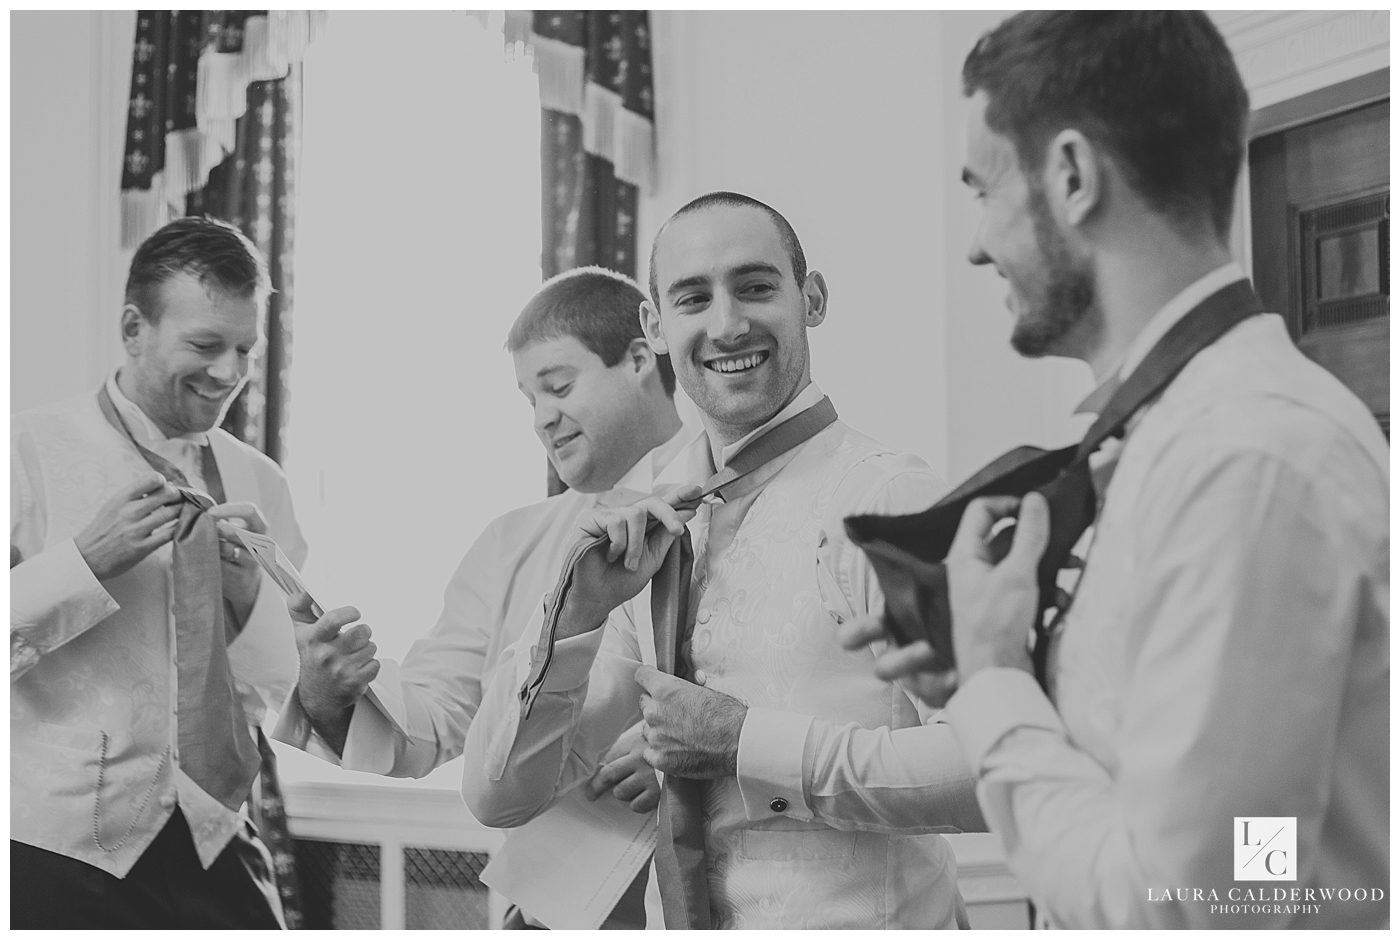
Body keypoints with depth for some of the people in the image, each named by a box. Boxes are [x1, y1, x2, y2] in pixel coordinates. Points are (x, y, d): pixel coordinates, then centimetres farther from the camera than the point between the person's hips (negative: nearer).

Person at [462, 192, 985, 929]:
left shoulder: (890, 499, -10)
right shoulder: (654, 531, 8)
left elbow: (995, 764, -20)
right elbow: (497, 798, 8)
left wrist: (746, 742, -14)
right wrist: (578, 611, -6)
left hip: (862, 920, -5)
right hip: (686, 922, 5)